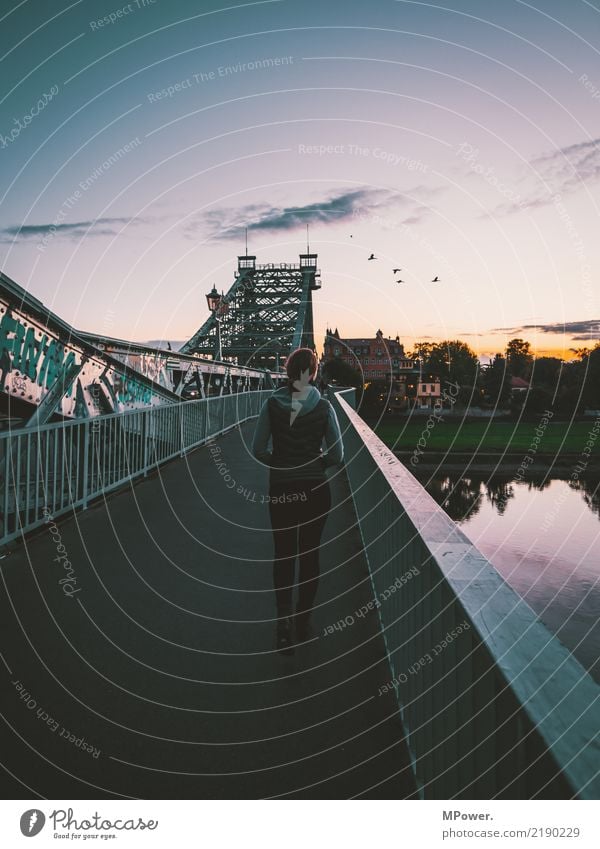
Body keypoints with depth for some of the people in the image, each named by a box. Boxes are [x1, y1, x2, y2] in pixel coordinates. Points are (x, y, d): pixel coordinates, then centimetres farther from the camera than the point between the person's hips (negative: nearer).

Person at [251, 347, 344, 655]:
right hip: (315, 489, 0)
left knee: (283, 555, 14)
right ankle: (303, 623, 25)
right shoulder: (323, 407, -8)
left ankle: (284, 617, -1)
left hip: (281, 488, 0)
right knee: (309, 555, 15)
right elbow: (337, 456, -7)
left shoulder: (272, 404, -6)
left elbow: (258, 450, -5)